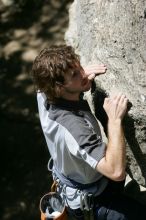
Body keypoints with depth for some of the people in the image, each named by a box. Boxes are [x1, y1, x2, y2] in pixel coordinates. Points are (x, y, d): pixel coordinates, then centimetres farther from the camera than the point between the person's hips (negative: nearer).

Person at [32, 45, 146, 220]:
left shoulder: (44, 95, -19)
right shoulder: (72, 127, -42)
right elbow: (116, 171, -46)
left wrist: (83, 76, -12)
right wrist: (115, 119, -41)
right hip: (89, 204, -8)